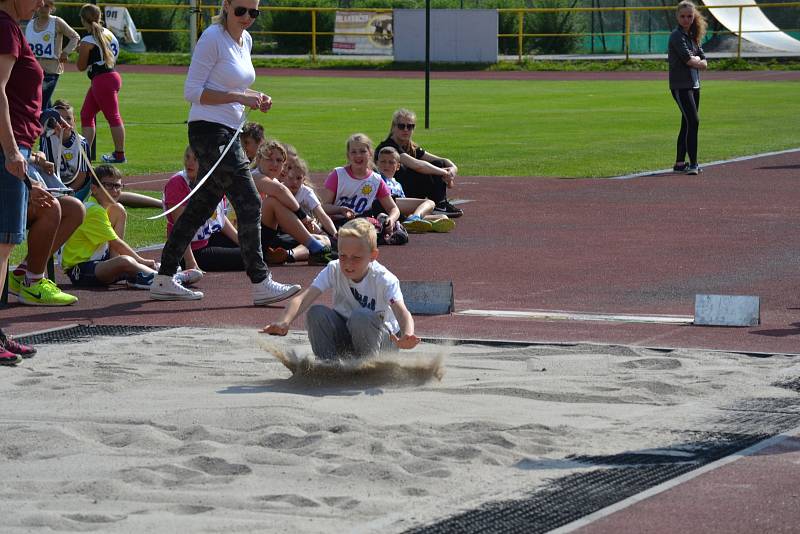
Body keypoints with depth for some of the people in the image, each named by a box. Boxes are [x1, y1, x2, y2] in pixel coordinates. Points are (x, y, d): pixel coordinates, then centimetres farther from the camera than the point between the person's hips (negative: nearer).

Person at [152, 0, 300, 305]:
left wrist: (254, 98, 7)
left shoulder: (245, 40, 15)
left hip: (228, 134, 9)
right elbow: (193, 91, -14)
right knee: (249, 203, -11)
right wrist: (238, 97, -20)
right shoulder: (213, 37, -12)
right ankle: (261, 284, -8)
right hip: (209, 131, -9)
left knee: (201, 206, 11)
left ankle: (164, 280, 17)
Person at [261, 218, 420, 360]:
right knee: (316, 313, -24)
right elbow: (303, 299, -27)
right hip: (345, 337, 3)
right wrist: (283, 323, -48)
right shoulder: (334, 270, -14)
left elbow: (401, 311, -38)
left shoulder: (384, 279, -22)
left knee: (360, 316, -35)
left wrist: (407, 336, -62)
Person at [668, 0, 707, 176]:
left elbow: (704, 64, 9)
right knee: (693, 122, -15)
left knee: (687, 125, 10)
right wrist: (698, 59, 1)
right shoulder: (677, 36, -10)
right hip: (680, 86, -8)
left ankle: (680, 163, 16)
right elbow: (688, 59, -17)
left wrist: (694, 60, -9)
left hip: (694, 85, 8)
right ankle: (693, 163, -15)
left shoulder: (693, 36, 15)